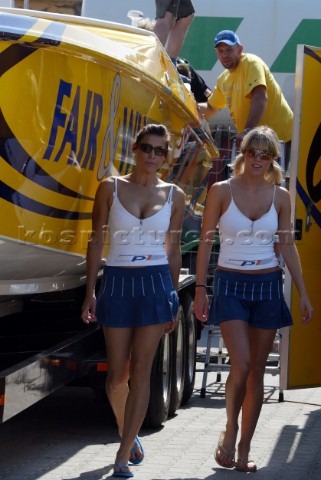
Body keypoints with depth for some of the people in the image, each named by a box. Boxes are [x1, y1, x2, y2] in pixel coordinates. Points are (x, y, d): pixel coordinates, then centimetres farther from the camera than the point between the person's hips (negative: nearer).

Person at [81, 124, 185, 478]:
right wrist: (90, 292, -2)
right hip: (117, 282, 0)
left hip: (156, 283, 0)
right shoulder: (110, 188, 1)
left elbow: (173, 251, 10)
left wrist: (173, 300, 10)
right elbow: (96, 241, 3)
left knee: (140, 370, -6)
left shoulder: (173, 196, 4)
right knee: (117, 373, 3)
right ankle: (128, 433, 32)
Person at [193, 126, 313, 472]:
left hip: (267, 286, 3)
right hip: (231, 285, -3)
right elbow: (206, 243, 0)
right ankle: (230, 430, 7)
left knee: (257, 370, 4)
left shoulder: (280, 196, 4)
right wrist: (200, 289, -5)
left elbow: (288, 247, 9)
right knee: (241, 364, -18)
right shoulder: (221, 191, -3)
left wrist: (303, 294, 6)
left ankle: (244, 449, 13)